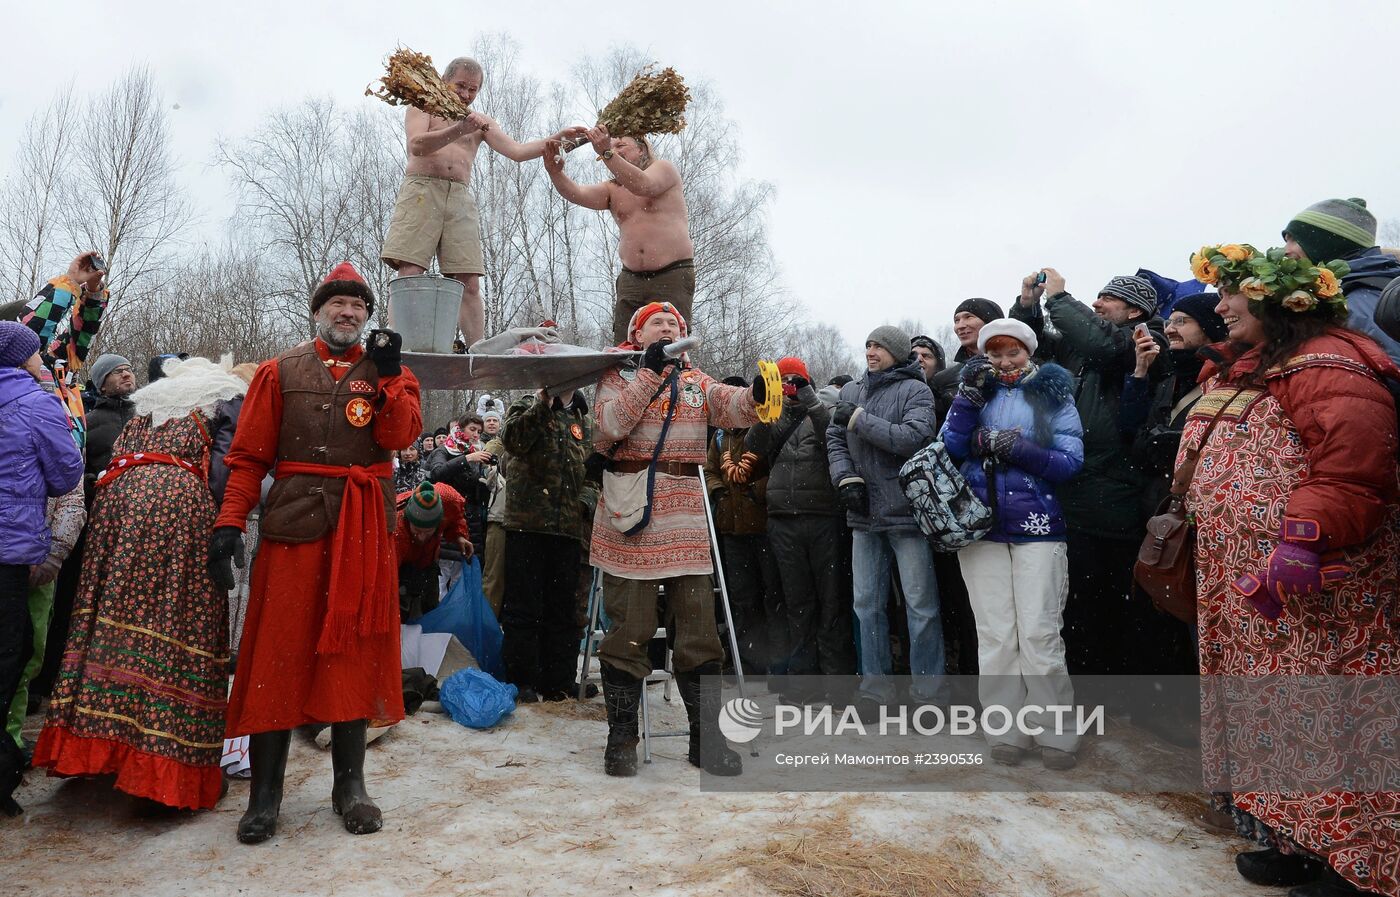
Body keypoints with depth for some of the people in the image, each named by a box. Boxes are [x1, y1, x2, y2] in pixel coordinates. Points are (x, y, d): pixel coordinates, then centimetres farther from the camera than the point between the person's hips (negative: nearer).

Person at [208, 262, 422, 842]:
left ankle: (350, 783, 17)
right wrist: (229, 522, -6)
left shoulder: (389, 372, 12)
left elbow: (401, 435, -6)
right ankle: (265, 791, 12)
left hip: (364, 529, 1)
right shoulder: (280, 372, 9)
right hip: (295, 522, -1)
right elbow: (249, 454, 3)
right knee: (280, 647, 1)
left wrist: (387, 376, -12)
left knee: (354, 647, 6)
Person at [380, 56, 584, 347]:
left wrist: (556, 139, -2)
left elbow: (517, 152, 12)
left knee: (470, 284, -6)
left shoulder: (480, 122, 23)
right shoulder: (423, 108, 13)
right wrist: (459, 129, -21)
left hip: (461, 199, 4)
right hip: (422, 191, -3)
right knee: (409, 274, -15)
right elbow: (417, 145, -7)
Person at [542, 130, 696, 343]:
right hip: (630, 279, 5)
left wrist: (607, 153, -27)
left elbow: (643, 186, -18)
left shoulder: (664, 169, 4)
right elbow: (577, 194, -3)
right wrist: (555, 172, -22)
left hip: (672, 277, -5)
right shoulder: (611, 189, 16)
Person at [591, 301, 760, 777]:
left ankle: (706, 738, 16)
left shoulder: (696, 380, 16)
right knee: (629, 631, 2)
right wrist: (650, 372, -11)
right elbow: (608, 425, -11)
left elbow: (733, 406, -4)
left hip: (685, 519, 3)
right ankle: (621, 738, 16)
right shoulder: (618, 375, 9)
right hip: (629, 514, -3)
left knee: (699, 633, 5)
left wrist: (757, 393, -26)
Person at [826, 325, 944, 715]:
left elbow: (913, 437, -18)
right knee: (867, 603, 11)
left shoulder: (914, 390, -3)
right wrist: (846, 477, -5)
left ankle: (928, 690, 11)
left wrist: (859, 418, -14)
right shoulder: (850, 391, 13)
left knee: (921, 605, 0)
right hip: (864, 512, 5)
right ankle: (875, 684, 22)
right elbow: (835, 439, 12)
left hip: (906, 510, -5)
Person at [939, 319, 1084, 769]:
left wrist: (1014, 448, -16)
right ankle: (1006, 733, 13)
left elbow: (1070, 461, -3)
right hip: (981, 527, 2)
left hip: (1036, 528, -2)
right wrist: (970, 394, -8)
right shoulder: (977, 391, 13)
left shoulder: (1052, 394, 7)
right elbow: (951, 448, -1)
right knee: (994, 636, 3)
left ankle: (1055, 736, 9)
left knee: (1039, 635, -4)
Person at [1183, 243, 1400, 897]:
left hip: (1316, 596, -10)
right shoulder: (1240, 370, 14)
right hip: (1247, 586, 10)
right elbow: (1214, 468, 26)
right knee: (1274, 717, 16)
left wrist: (1305, 541, -31)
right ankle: (1297, 841, 30)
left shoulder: (1326, 367, -17)